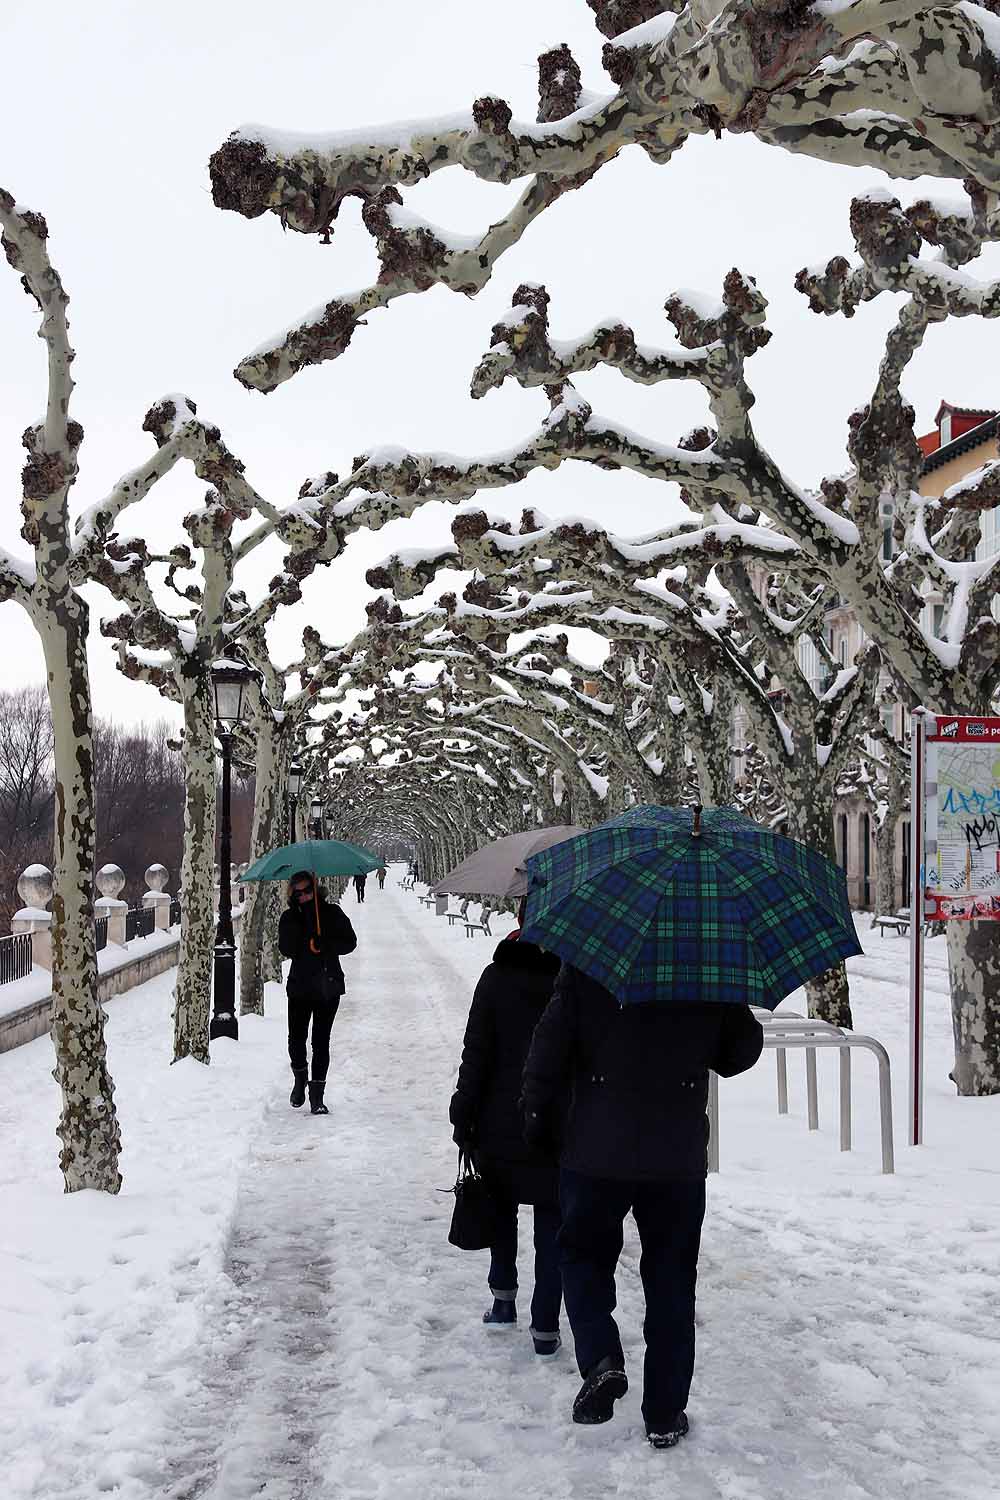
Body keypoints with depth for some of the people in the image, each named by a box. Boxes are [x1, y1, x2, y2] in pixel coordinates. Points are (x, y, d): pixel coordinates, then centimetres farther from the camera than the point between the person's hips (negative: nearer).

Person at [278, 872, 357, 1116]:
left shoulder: (332, 913, 2)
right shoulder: (289, 917, 2)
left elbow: (349, 942, 0)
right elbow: (287, 949, -11)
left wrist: (325, 945, -17)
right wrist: (297, 918, -18)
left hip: (328, 987, -1)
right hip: (300, 986, 1)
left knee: (321, 1040, -1)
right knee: (296, 1038, -2)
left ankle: (317, 1095, 6)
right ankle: (300, 1077, 28)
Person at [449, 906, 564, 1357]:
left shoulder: (497, 977, -6)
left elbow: (476, 1054, -6)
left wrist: (463, 1117, 1)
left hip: (501, 1124, 0)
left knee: (502, 1209, 23)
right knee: (553, 1223, 7)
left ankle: (503, 1298, 21)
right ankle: (546, 1328, 6)